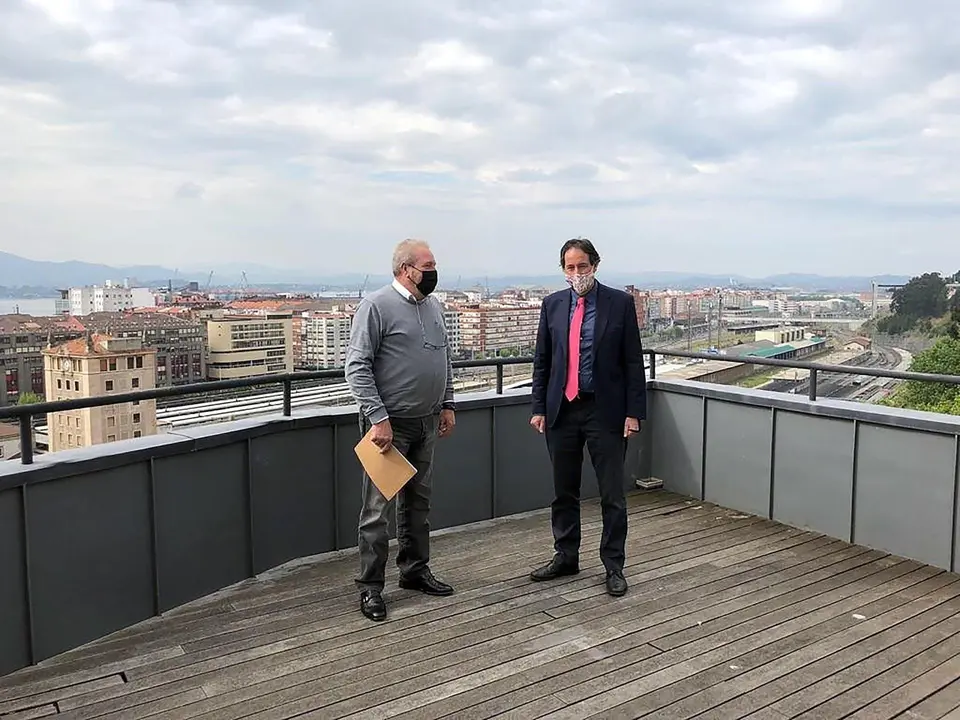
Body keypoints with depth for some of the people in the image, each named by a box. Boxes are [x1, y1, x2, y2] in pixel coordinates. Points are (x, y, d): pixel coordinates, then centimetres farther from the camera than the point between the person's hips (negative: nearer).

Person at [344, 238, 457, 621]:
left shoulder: (434, 306, 11)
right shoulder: (377, 305, -12)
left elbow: (445, 358, 20)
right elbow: (357, 366, -16)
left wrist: (447, 404, 14)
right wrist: (378, 418, -20)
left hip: (427, 422, 7)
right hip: (389, 424, -7)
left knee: (418, 501, 16)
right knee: (378, 507, -1)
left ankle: (415, 570, 30)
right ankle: (370, 586, 10)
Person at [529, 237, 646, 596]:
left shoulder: (620, 302, -3)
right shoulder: (552, 304, 5)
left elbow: (633, 361, -3)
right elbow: (542, 361, 9)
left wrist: (633, 412, -7)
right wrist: (539, 408, 5)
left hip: (605, 410, -3)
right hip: (562, 410, 3)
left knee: (612, 495, 4)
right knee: (563, 492, 14)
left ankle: (613, 566, 18)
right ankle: (566, 557, 30)